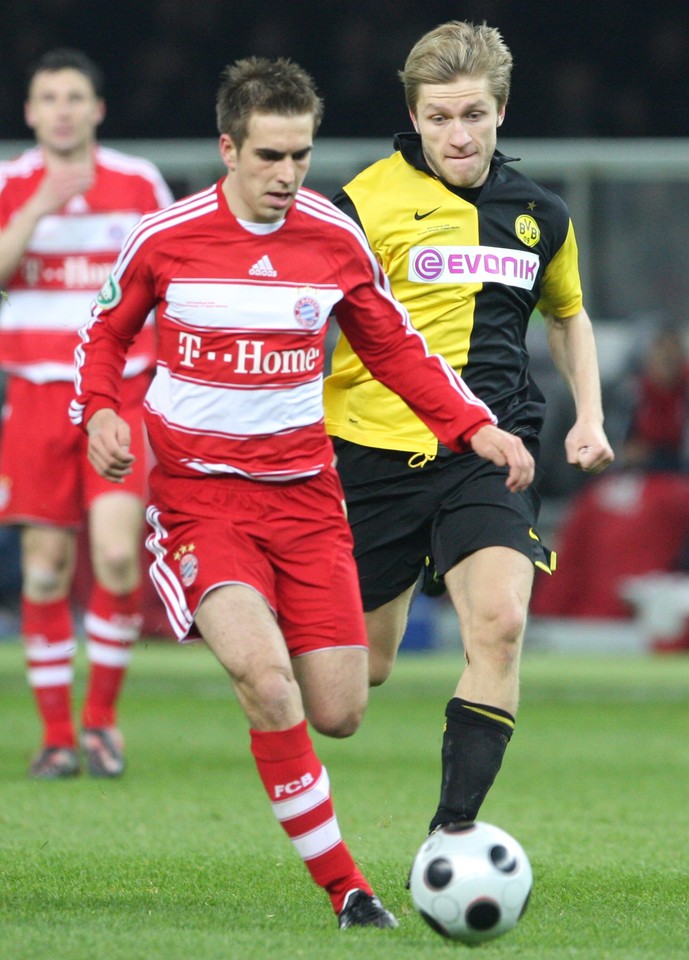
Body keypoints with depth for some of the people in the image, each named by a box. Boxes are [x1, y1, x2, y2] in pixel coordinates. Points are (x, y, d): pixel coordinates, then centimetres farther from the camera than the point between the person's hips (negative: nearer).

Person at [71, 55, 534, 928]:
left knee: (338, 714, -3)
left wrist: (475, 426, -1)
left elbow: (397, 350, 12)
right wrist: (100, 412, -9)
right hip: (198, 493, -3)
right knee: (264, 673, -26)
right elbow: (104, 333, 10)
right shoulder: (163, 239, -6)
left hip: (303, 489, 3)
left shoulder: (336, 241, 0)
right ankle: (345, 887, -17)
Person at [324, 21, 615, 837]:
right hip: (374, 454, -2)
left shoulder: (539, 216, 9)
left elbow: (567, 314, 27)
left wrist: (589, 416, 14)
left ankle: (451, 838, -19)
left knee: (499, 623, -22)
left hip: (488, 456, 2)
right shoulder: (368, 202, -6)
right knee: (360, 669, 5)